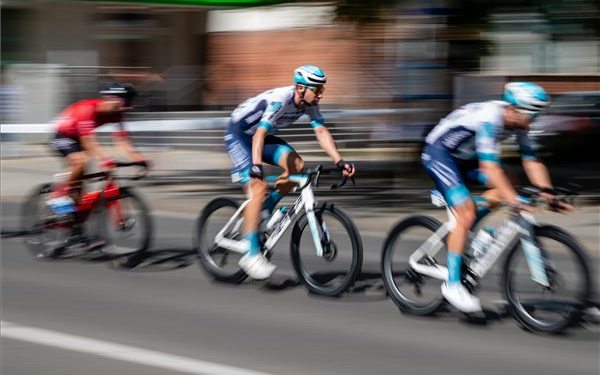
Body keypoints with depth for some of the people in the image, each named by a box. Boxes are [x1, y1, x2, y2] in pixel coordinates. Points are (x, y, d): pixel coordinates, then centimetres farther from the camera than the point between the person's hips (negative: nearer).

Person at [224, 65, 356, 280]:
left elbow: (321, 132, -11)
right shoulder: (279, 100, -33)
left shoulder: (309, 103, -10)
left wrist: (339, 161, -22)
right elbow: (259, 134, -41)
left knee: (297, 166, -14)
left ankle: (265, 210, 4)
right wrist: (256, 166, -54)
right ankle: (252, 255, -21)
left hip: (262, 134, 8)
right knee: (258, 188, -21)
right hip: (238, 134, -8)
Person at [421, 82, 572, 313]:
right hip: (438, 153, -9)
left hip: (463, 156, 9)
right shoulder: (489, 119, -32)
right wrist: (513, 199, -46)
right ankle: (452, 284, -15)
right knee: (466, 212, -20)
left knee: (503, 188, -7)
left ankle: (461, 233, 4)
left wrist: (549, 195, -13)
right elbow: (489, 165, -39)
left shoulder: (518, 124, -7)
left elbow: (531, 161, -4)